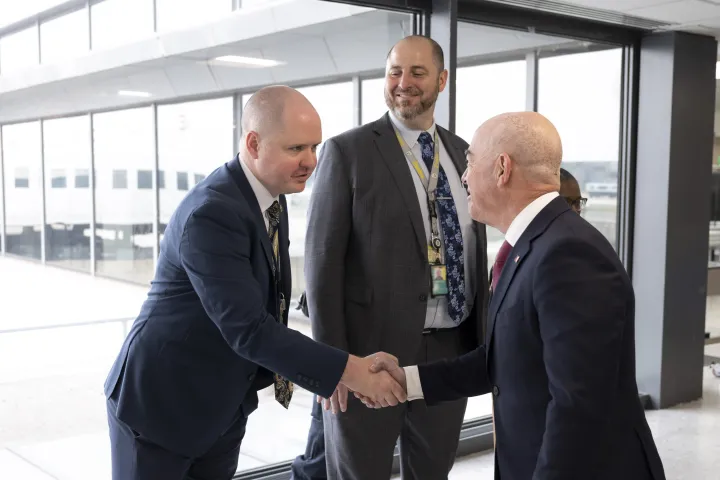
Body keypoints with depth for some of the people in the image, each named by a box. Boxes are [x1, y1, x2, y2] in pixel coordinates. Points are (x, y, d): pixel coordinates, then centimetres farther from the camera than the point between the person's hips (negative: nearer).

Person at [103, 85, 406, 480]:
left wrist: (279, 368, 9)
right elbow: (248, 328, -32)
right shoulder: (212, 214, -27)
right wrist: (350, 371, -31)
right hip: (161, 401, -7)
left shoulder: (269, 197, 1)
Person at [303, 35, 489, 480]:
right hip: (373, 350, -4)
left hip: (452, 349, 5)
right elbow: (323, 260, -10)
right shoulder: (347, 151, -6)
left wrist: (482, 339, 11)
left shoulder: (463, 154, 9)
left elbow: (476, 251, 14)